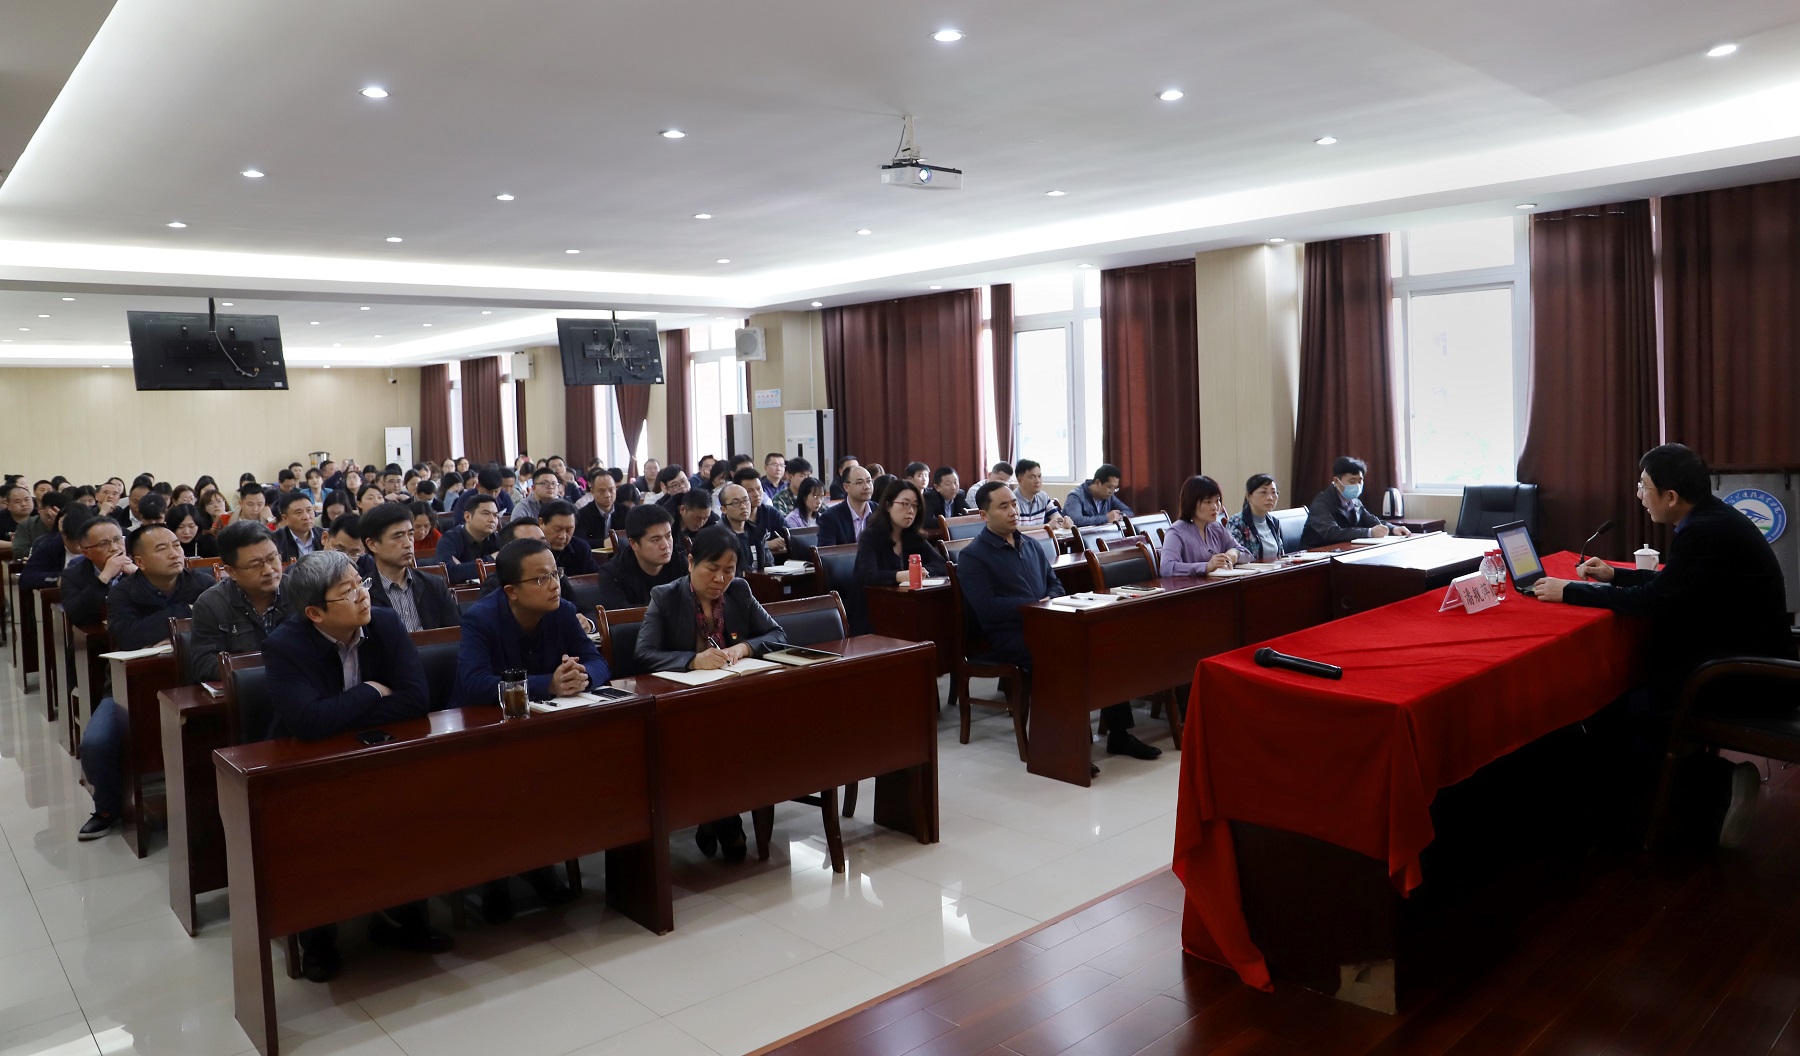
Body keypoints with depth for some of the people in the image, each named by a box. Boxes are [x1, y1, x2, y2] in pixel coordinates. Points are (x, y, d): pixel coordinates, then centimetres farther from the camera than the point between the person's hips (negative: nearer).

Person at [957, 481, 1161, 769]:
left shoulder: (1031, 546, 20)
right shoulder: (972, 557, -2)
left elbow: (1055, 584, 25)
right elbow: (987, 608, -13)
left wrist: (1050, 601, 0)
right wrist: (1036, 605, -13)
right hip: (1011, 636, -7)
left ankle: (1118, 734, -9)